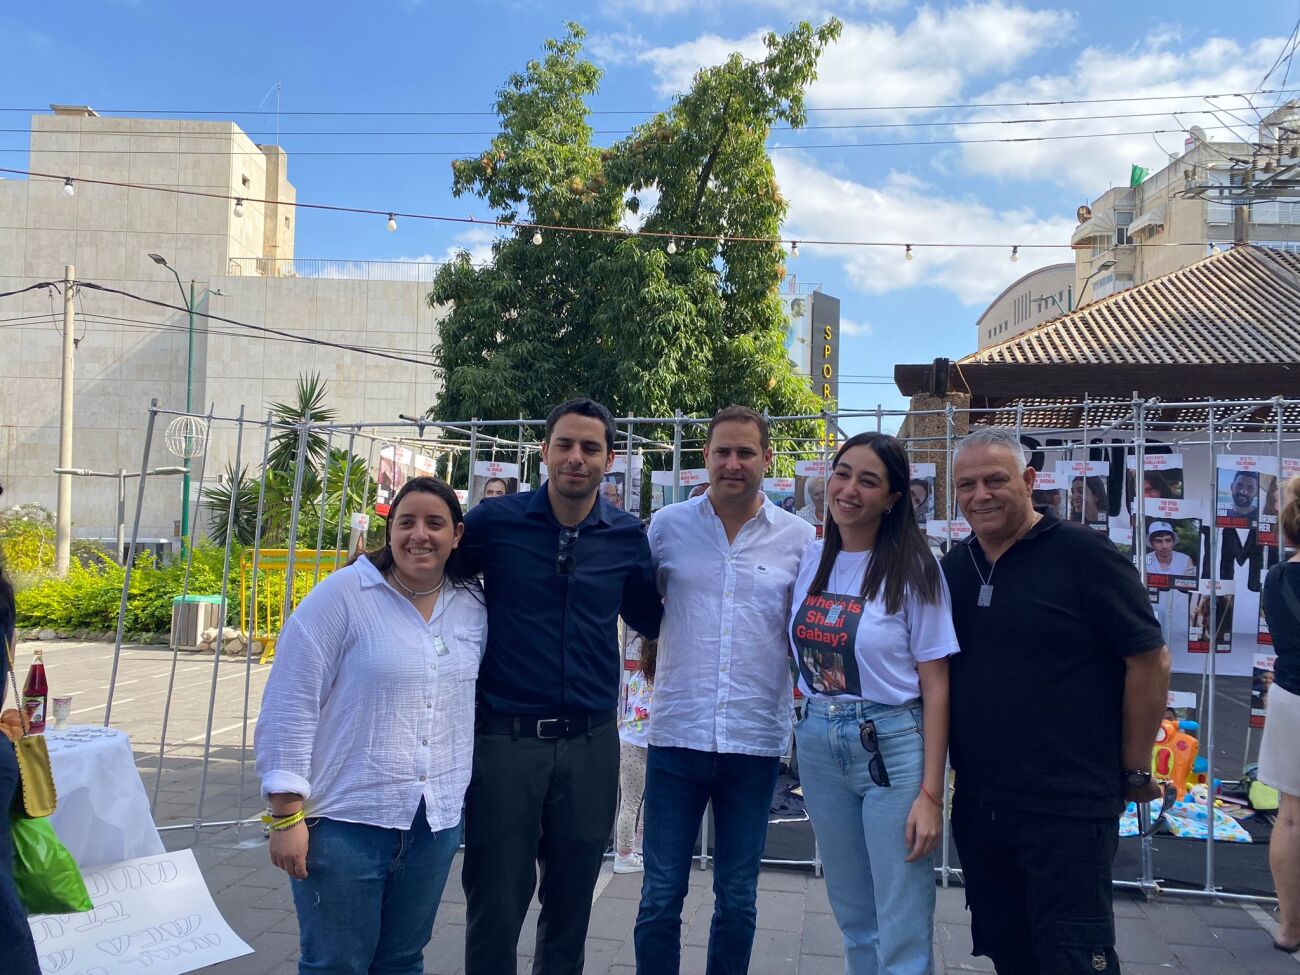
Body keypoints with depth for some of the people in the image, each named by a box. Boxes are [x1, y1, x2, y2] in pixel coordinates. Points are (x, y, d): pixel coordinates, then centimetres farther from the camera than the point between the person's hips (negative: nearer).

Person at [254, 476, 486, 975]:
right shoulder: (342, 595, -10)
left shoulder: (473, 607, 5)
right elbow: (288, 708, -11)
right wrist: (286, 815, -13)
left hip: (437, 822, 5)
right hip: (345, 821, -4)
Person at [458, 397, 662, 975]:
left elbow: (648, 619, 17)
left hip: (589, 742, 2)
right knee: (495, 901, 8)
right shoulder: (494, 522, -5)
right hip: (504, 736, -2)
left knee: (571, 901, 16)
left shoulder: (628, 537, 2)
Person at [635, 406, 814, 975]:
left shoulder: (798, 538, 2)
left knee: (737, 900, 13)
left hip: (757, 740, 1)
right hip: (678, 734, 0)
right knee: (661, 896, 6)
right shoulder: (667, 526, 2)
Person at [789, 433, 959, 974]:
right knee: (853, 920, 17)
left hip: (893, 748, -5)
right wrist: (810, 723, 3)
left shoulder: (912, 569, -10)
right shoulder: (810, 558, 4)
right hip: (818, 747, 5)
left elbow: (935, 686, -10)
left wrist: (930, 793, -13)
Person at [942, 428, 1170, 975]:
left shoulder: (1084, 555, -11)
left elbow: (1149, 661, -10)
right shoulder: (951, 569, 7)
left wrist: (1134, 771, -5)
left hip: (1068, 810, -6)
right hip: (976, 806, 6)